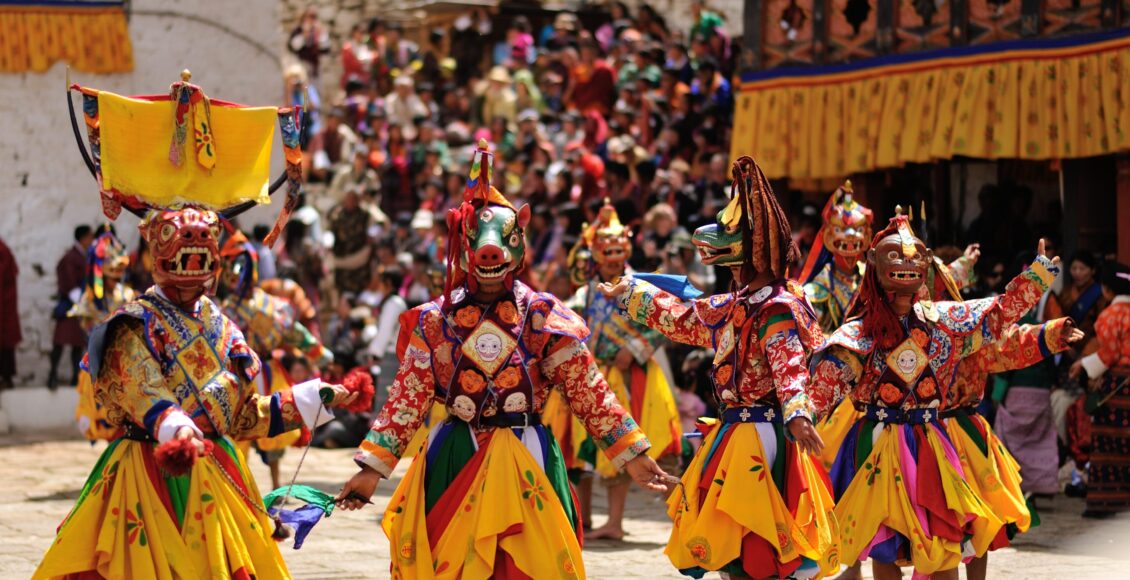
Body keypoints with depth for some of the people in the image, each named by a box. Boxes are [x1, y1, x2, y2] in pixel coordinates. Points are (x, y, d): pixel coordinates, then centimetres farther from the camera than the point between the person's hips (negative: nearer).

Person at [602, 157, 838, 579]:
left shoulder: (780, 311, -15)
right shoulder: (735, 307, 13)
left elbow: (790, 368, -31)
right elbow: (684, 320, 30)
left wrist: (797, 413, -50)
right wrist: (631, 294, 38)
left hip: (763, 438, -9)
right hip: (734, 433, 9)